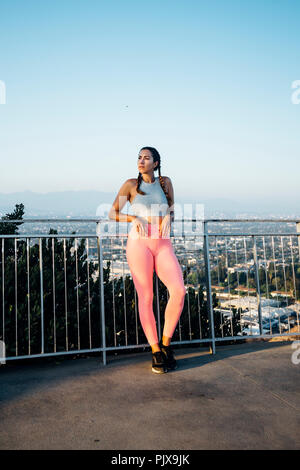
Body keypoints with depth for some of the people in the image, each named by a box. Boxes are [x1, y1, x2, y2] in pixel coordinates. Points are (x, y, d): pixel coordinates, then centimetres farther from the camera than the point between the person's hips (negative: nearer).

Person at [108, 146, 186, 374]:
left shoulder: (165, 182, 13)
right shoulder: (131, 184, 6)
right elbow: (113, 213, 8)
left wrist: (168, 217, -3)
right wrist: (134, 218, -8)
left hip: (163, 245, 2)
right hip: (139, 243, -2)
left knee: (179, 291, -16)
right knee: (146, 298, -3)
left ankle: (166, 343, 2)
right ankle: (156, 352, 9)